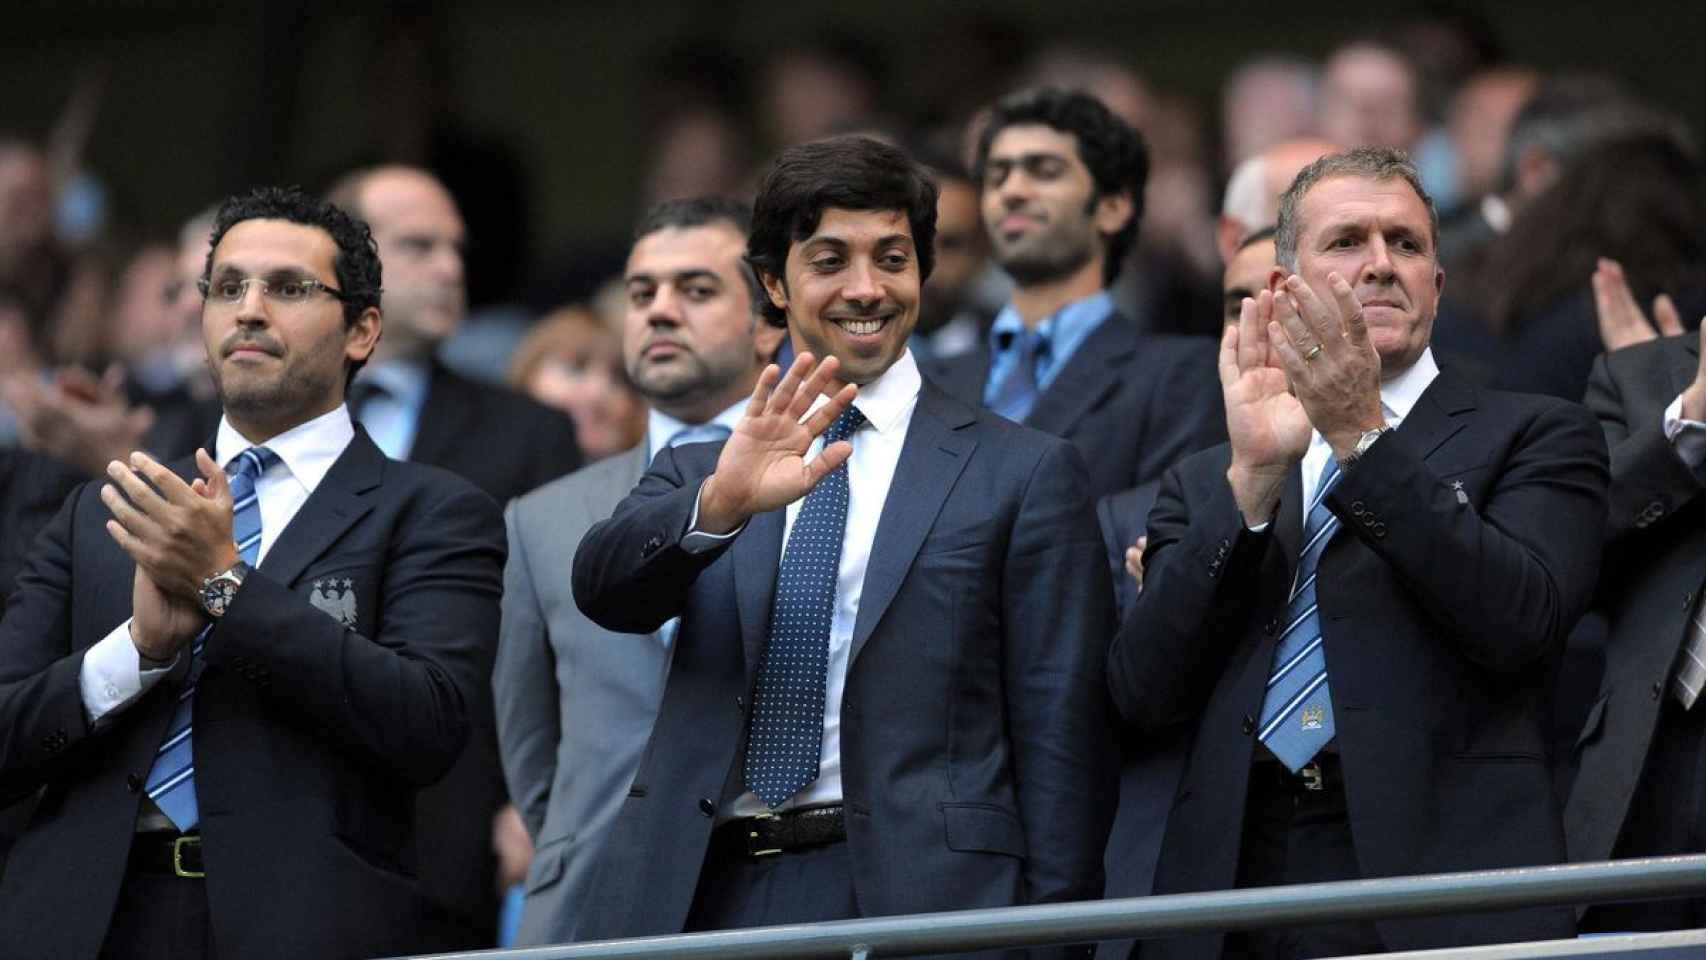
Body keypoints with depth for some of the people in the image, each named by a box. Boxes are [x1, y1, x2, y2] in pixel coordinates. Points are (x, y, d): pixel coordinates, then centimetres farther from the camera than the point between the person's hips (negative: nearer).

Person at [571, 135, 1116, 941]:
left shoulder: (1021, 474, 7)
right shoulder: (697, 470, 16)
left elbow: (1063, 746, 3)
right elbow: (604, 586, -4)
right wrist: (721, 503, -23)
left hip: (919, 902, -3)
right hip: (701, 899, 3)